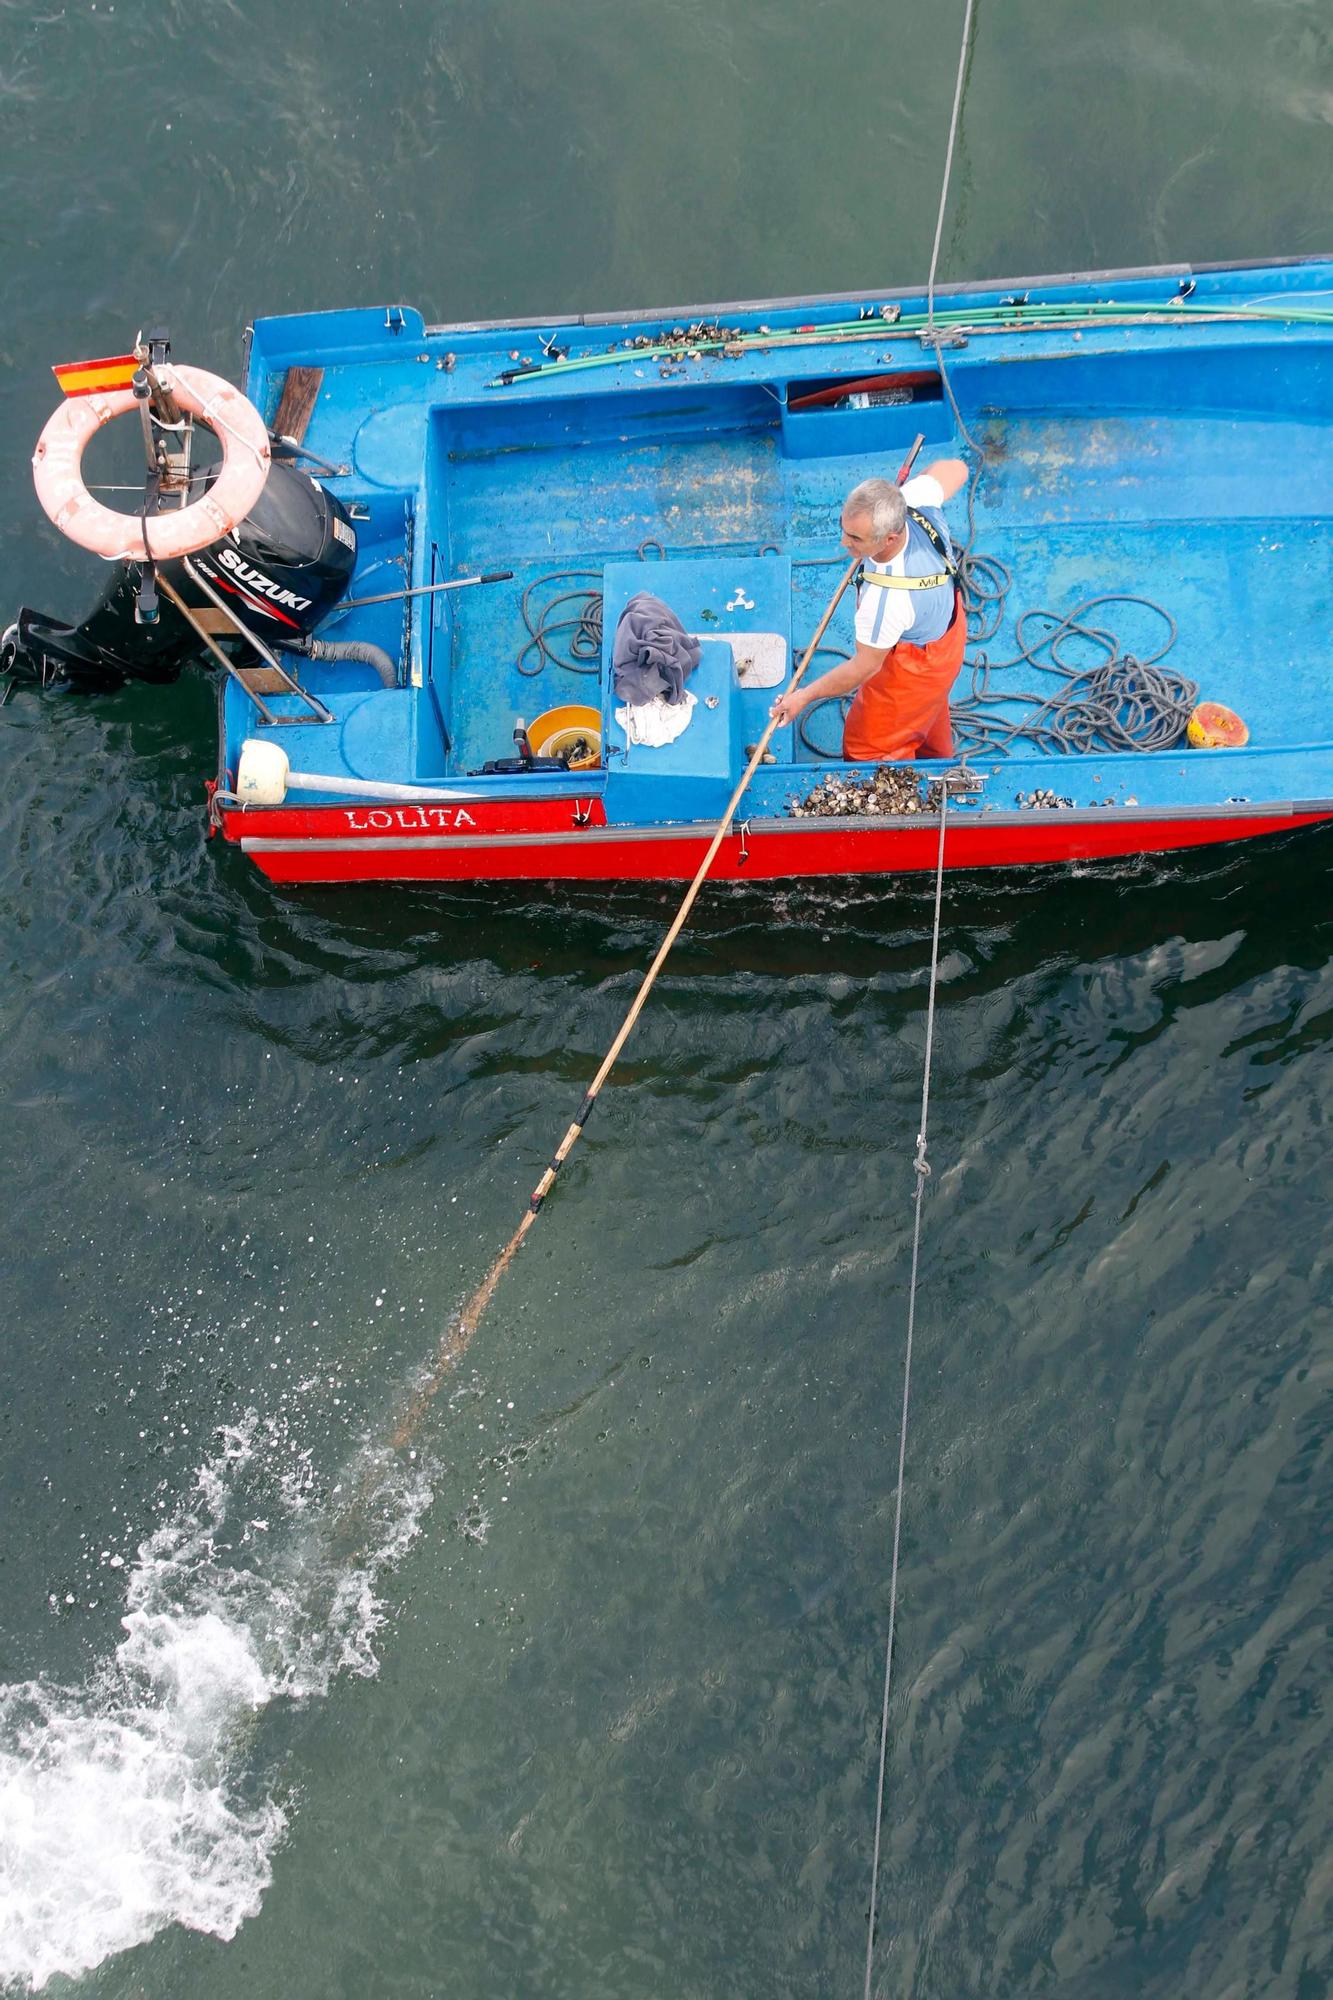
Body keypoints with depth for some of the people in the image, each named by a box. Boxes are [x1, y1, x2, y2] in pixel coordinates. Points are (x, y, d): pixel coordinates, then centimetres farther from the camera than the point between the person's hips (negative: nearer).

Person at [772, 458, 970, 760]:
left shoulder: (886, 599, -48)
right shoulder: (915, 498, -32)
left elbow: (864, 667, -29)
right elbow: (956, 468, -8)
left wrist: (805, 696, -17)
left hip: (914, 665, -9)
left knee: (868, 752, 13)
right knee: (930, 709, 39)